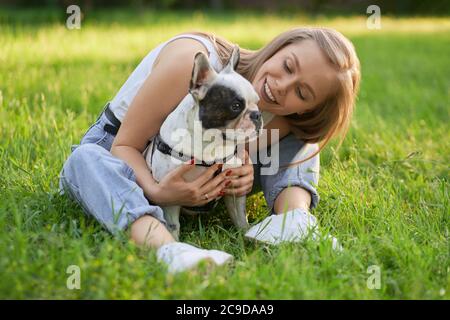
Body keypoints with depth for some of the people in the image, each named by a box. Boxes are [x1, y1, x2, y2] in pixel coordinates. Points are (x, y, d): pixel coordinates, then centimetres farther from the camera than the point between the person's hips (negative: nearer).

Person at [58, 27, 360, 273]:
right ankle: (167, 247, -63)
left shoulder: (281, 123, -17)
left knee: (299, 140, -9)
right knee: (85, 159, -40)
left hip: (196, 175, 3)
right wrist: (156, 192, -47)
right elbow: (125, 146, -26)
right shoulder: (192, 59, -32)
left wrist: (246, 174, -30)